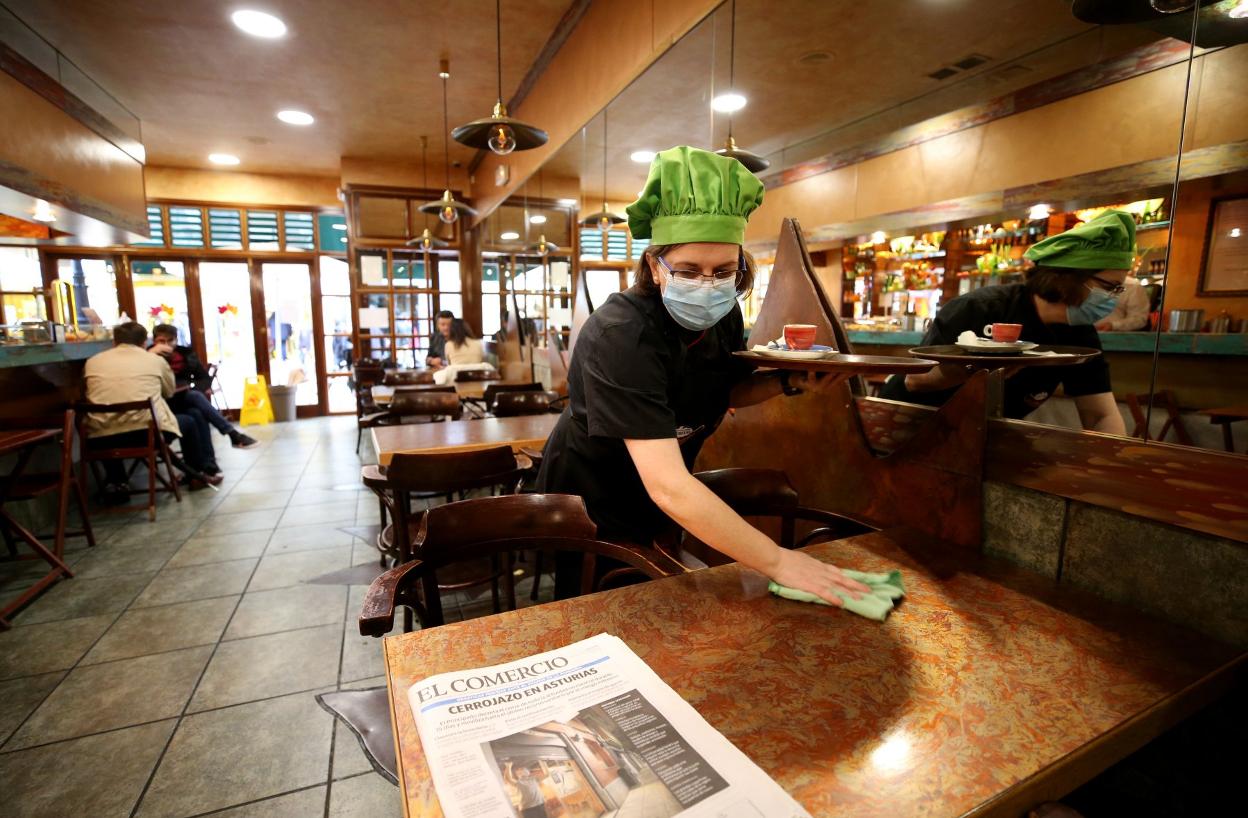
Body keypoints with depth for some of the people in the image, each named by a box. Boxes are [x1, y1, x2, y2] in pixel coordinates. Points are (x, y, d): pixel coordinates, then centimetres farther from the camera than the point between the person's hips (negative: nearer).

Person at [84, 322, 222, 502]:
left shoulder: (92, 361, 14)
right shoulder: (156, 360, 10)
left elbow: (94, 395, 29)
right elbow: (170, 392, 25)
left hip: (101, 437, 3)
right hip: (147, 431, -3)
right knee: (191, 419, 26)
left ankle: (115, 483, 32)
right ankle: (198, 475, 36)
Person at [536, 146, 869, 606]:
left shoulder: (723, 316, -12)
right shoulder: (621, 336, -35)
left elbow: (725, 391, 7)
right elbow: (668, 486, -42)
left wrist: (790, 382, -12)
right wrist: (777, 561, -38)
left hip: (651, 514, 7)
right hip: (594, 516, -6)